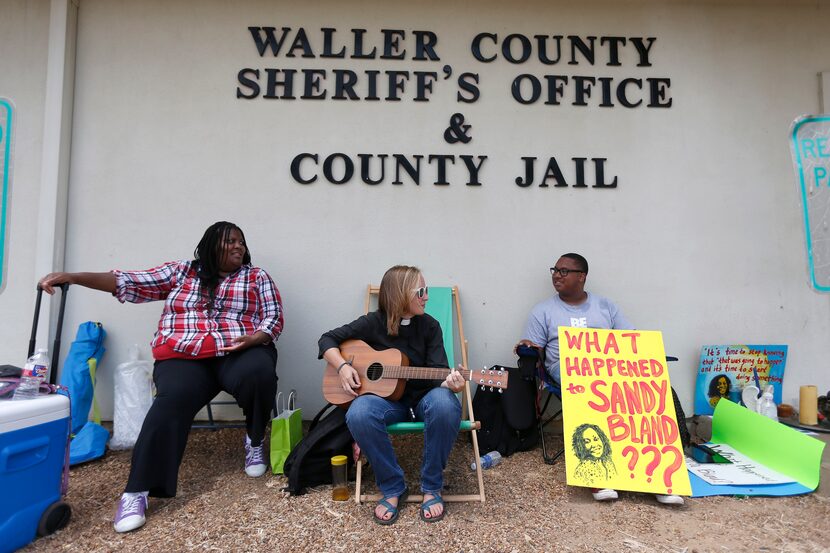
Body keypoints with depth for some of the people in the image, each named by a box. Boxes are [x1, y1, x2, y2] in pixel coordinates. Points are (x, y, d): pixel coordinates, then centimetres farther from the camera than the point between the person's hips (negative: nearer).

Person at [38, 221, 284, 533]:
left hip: (238, 352, 0)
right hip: (184, 356, 0)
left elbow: (274, 318, 6)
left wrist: (254, 338, -15)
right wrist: (73, 277, -3)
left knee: (259, 372, -32)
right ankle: (136, 491, -24)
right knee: (173, 398, -30)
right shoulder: (181, 271, 13)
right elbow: (130, 283, 8)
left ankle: (254, 442, -5)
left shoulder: (257, 277, 12)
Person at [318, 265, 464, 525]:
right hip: (384, 396, 0)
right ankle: (392, 488, -12)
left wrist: (450, 383, -34)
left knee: (445, 405, -36)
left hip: (422, 397, 1)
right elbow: (328, 339, 2)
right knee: (359, 414, -35)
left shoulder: (429, 325, -3)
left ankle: (431, 487, -13)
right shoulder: (373, 322, -5)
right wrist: (343, 366, -16)